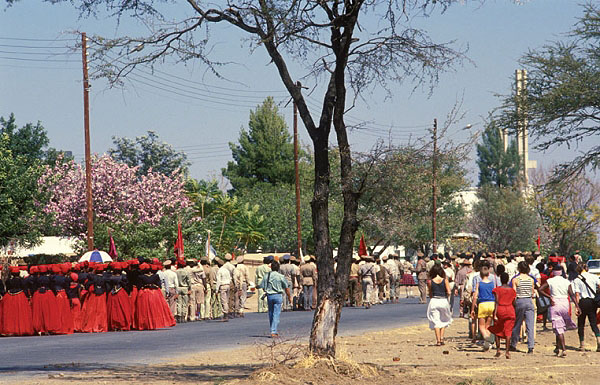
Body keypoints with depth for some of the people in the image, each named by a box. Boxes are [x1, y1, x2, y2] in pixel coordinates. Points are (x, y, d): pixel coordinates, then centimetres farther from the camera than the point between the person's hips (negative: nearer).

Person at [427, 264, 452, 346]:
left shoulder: (430, 282, -2)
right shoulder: (445, 280, -3)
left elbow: (430, 294, 5)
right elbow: (449, 292, -7)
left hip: (434, 301, 0)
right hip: (444, 301, 0)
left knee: (436, 321, 4)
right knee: (444, 320, 19)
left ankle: (438, 340, -2)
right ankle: (441, 337, 8)